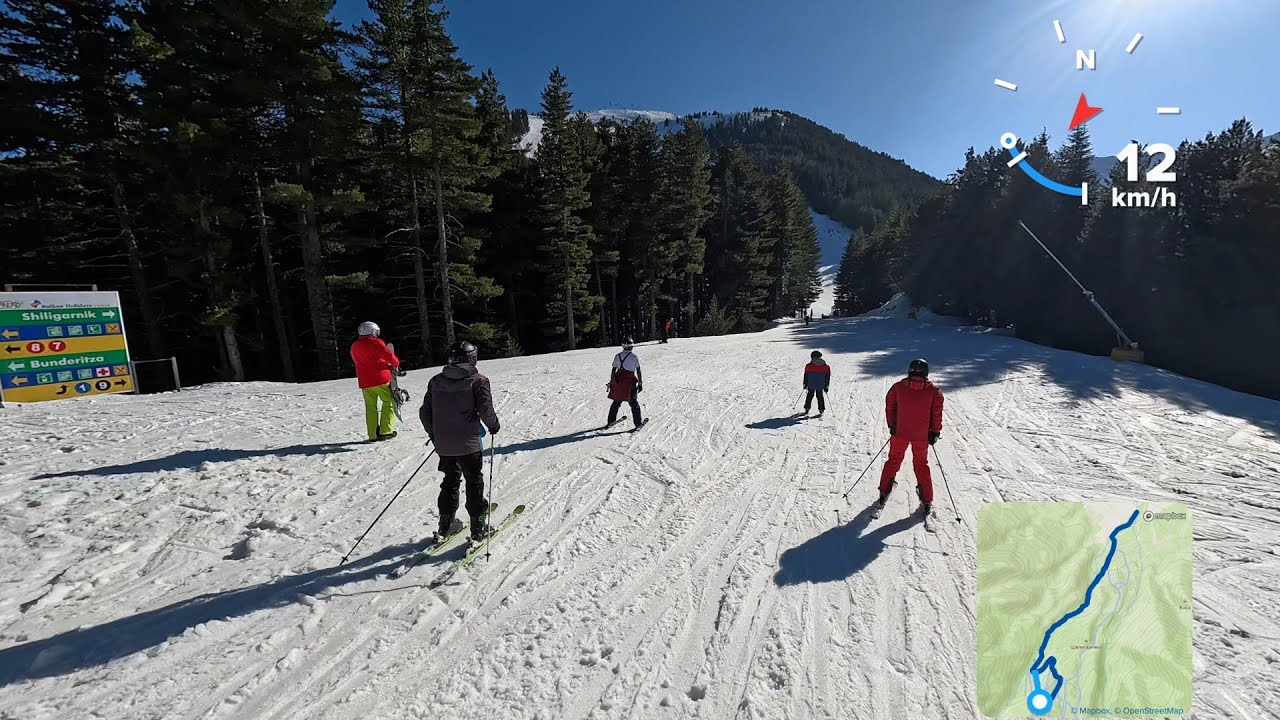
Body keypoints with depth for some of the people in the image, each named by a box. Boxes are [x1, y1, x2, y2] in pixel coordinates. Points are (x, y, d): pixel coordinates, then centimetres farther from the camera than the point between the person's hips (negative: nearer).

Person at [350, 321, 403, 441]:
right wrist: (395, 365, 8)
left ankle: (373, 434, 9)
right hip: (381, 379, -5)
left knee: (370, 407, 11)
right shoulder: (375, 342, -5)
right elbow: (389, 356, -13)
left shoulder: (354, 347, 15)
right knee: (389, 402, 5)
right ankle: (385, 431, -1)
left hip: (365, 382, 5)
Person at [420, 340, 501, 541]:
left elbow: (425, 412, 8)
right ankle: (478, 527, 12)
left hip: (443, 445, 5)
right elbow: (486, 410, -16)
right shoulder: (478, 381, -11)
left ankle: (445, 524, 27)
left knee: (450, 481, 21)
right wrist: (494, 426, 4)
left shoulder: (436, 381, 5)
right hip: (468, 443, -4)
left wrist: (434, 434, 21)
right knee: (474, 482, 8)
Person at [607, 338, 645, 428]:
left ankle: (611, 420, 25)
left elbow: (613, 370, 6)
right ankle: (638, 423, 7)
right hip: (630, 382, -3)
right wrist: (640, 383, -1)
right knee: (634, 403, 5)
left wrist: (611, 382, 15)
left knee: (616, 401, 17)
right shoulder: (634, 356, -7)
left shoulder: (617, 356, 3)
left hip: (618, 382, 4)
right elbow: (638, 371, -7)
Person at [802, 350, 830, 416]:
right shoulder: (826, 367, -2)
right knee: (820, 397, 12)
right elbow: (827, 377, 3)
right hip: (821, 386, 0)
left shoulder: (808, 366, -6)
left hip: (811, 385, 0)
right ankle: (821, 411, 12)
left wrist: (805, 384, 12)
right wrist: (826, 386, 10)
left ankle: (807, 409, 19)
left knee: (809, 396, 15)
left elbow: (806, 376, 1)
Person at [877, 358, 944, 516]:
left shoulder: (898, 387, -4)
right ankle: (926, 501, 20)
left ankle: (884, 492, 22)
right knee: (921, 464, 16)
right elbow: (936, 413, -6)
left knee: (893, 461, 16)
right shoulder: (933, 390, -6)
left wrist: (892, 426, 12)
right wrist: (935, 432, 4)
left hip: (900, 432, 0)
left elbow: (890, 407, 1)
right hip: (922, 435, 0)